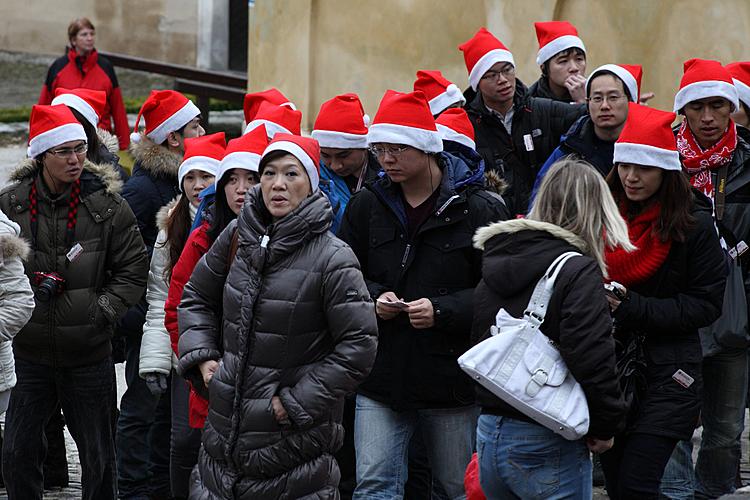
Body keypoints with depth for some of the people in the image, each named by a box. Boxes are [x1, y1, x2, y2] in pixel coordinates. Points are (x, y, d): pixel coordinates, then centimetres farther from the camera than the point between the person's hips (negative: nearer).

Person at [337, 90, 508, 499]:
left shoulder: (478, 209, -6)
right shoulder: (367, 205, 7)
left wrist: (442, 311, -21)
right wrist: (373, 298, -8)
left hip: (452, 382, -3)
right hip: (381, 377, 3)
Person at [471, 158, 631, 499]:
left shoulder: (492, 265, 11)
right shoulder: (578, 272, -14)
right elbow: (592, 363, -21)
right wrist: (606, 428, -9)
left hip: (488, 434, 7)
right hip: (546, 446, -7)